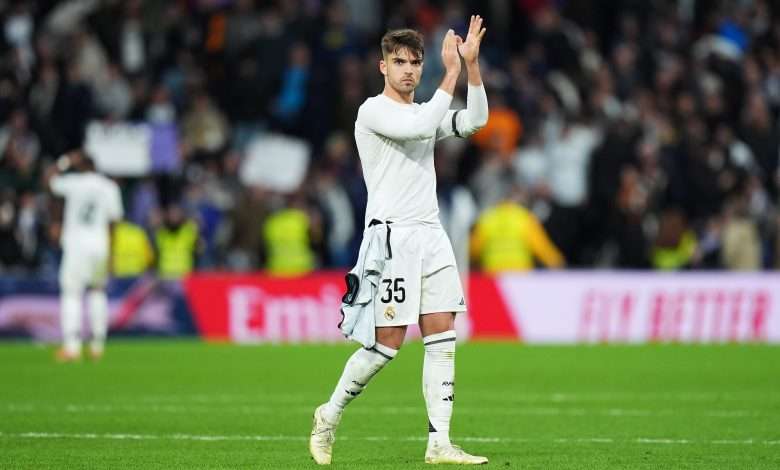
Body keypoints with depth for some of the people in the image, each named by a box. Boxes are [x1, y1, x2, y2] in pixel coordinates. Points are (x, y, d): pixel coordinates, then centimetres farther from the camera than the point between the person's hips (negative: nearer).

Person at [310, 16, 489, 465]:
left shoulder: (424, 113, 18)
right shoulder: (373, 111, -5)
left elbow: (474, 121, 4)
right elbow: (421, 127, -22)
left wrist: (472, 63, -6)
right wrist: (451, 73, -19)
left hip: (431, 235, 7)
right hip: (391, 238, -7)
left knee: (443, 337, -3)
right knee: (387, 342, -8)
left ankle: (439, 443, -5)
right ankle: (330, 416, 12)